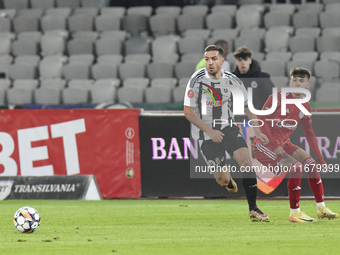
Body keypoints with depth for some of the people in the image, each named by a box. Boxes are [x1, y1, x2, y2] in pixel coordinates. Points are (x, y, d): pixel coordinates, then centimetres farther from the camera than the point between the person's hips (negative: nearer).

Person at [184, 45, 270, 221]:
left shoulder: (232, 81, -5)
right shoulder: (197, 80, -14)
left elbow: (247, 106, 9)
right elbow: (188, 112, -11)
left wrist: (257, 131, 3)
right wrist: (210, 131, -18)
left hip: (228, 127, 3)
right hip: (206, 133, -3)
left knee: (246, 162, -18)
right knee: (223, 180, -7)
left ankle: (253, 209, -11)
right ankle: (228, 180, 34)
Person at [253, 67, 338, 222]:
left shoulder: (305, 106, 7)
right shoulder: (278, 98, -14)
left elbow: (309, 134, 15)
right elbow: (261, 121, -16)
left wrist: (320, 158, 11)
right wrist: (274, 145, -23)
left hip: (284, 144, 7)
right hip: (264, 144, -7)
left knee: (311, 163, -2)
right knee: (296, 167, -23)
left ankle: (321, 208, 7)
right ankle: (294, 213, -15)